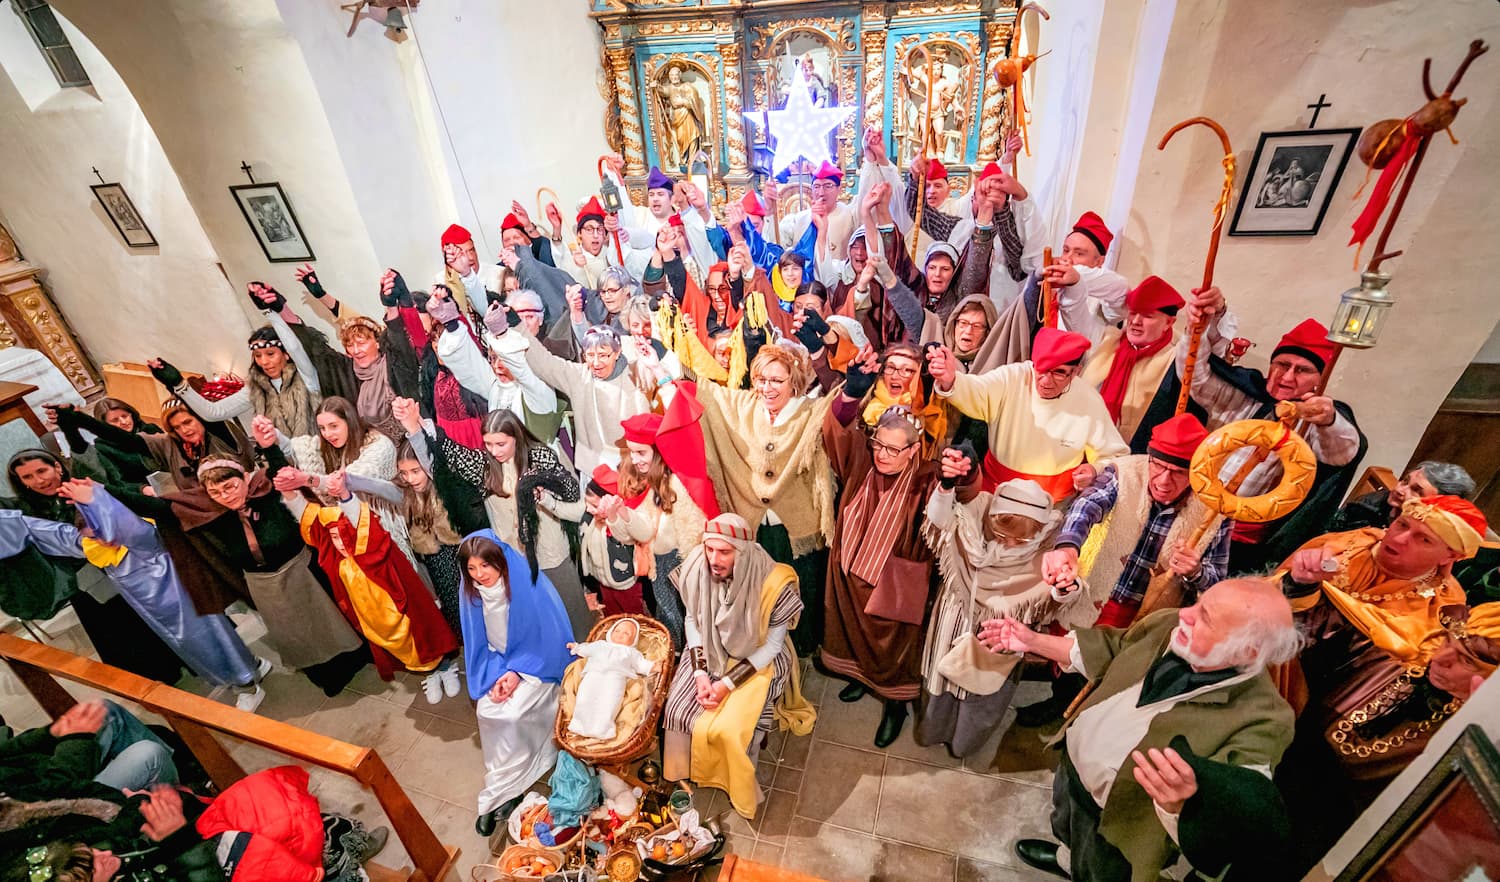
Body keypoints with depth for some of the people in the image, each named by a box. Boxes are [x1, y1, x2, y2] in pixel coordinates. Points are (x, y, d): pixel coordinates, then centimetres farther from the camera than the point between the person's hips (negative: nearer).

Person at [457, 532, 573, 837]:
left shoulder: (528, 584, -25)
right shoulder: (472, 592, -9)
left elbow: (549, 637, -17)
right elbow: (480, 644, 1)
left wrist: (516, 672, -17)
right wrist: (494, 676, -12)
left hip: (536, 665, -5)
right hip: (499, 664, 5)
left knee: (510, 714, -20)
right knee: (486, 710, -12)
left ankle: (500, 793, 0)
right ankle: (503, 788, 8)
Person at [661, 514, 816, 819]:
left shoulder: (773, 583, -31)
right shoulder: (697, 569, -21)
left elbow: (772, 645, -18)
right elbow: (692, 621, -4)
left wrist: (728, 684, -19)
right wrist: (700, 673, -13)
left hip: (756, 660, -3)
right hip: (710, 652, 4)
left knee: (730, 729, -16)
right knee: (679, 710, -9)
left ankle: (740, 790, 16)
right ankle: (685, 774, 22)